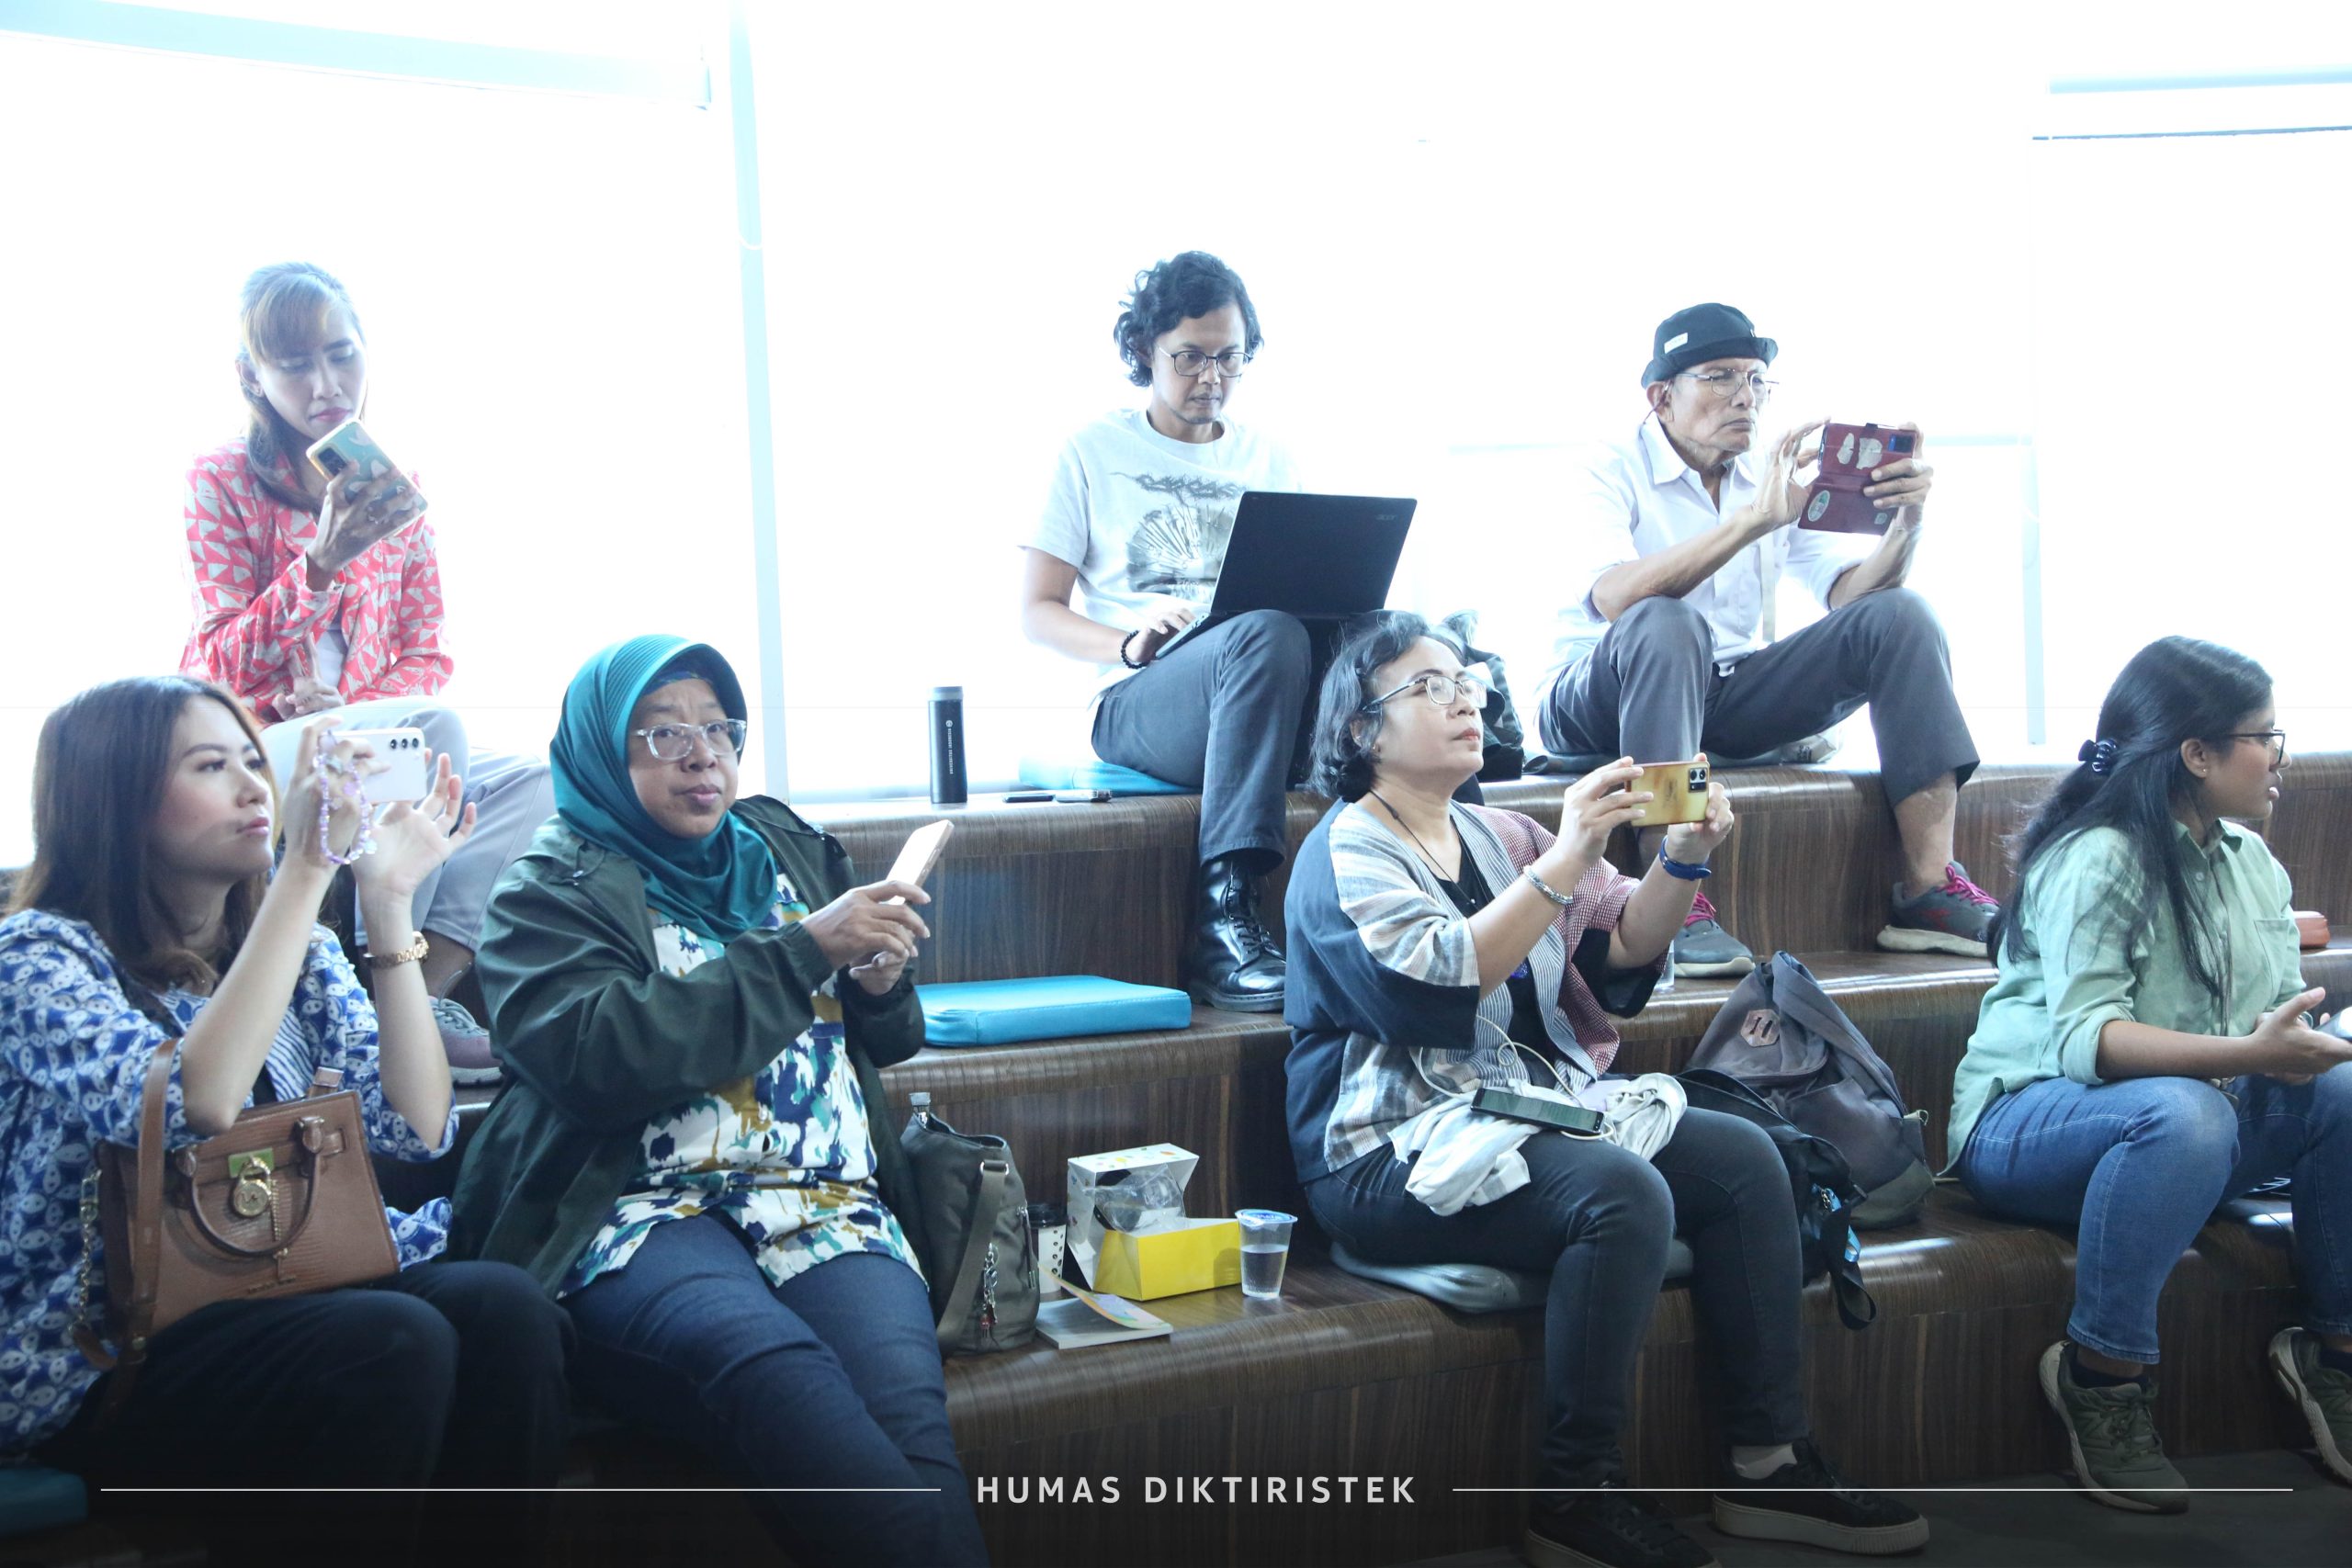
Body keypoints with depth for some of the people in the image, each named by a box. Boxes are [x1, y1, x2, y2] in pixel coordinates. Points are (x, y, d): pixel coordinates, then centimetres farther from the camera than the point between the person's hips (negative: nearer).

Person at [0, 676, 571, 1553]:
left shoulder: (298, 951, 13)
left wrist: (390, 900, -3)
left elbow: (415, 1129, 1)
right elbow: (193, 1109, -24)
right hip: (95, 1366, -5)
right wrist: (306, 870, -23)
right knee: (392, 1347, -33)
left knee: (504, 1309, -25)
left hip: (283, 1297, 5)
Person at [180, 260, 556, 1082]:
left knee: (533, 782, -18)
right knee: (432, 728, -32)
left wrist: (349, 705, -13)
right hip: (248, 753, -5)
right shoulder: (223, 480, -4)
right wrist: (320, 564, -25)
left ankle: (425, 990, -28)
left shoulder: (394, 489, 10)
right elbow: (221, 668, -9)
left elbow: (426, 655, 10)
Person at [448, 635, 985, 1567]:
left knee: (906, 1407, -31)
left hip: (830, 1201, 4)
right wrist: (804, 950, -10)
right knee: (780, 1370, -38)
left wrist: (880, 983, 8)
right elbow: (598, 1053, -11)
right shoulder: (554, 893, 9)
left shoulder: (789, 850, 24)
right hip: (648, 1209, -4)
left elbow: (883, 1041, 34)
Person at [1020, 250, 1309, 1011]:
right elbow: (1037, 612, 7)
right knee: (1269, 634, -38)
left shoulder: (1269, 460, 22)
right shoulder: (1095, 451, 11)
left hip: (1266, 705, 3)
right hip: (1136, 701, -3)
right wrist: (1129, 644, -14)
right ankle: (1223, 913, -41)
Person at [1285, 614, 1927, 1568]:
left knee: (1744, 1158, -8)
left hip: (1537, 1110, 8)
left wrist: (1683, 860, -6)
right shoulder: (1348, 851, -5)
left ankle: (1767, 1465, -3)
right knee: (1622, 1192, -30)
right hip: (1399, 1152, -8)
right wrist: (1566, 861, -25)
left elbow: (1622, 951, 12)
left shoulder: (1498, 836, 16)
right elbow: (1433, 980, -22)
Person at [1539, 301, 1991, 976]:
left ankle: (1930, 889, -19)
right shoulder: (1611, 476, -8)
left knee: (1901, 616, -11)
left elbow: (1850, 593, 0)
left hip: (1729, 697, 6)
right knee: (1668, 624, -38)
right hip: (1599, 707, -6)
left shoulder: (1774, 480, 10)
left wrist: (1908, 521, -19)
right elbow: (1612, 597, -30)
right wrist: (1752, 522, -35)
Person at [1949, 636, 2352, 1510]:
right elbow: (2084, 1034, -27)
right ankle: (2100, 1372, -22)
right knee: (2181, 1113, -39)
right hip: (2030, 1122, -7)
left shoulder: (2250, 859, 11)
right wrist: (2248, 1054, -37)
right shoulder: (2099, 858, -17)